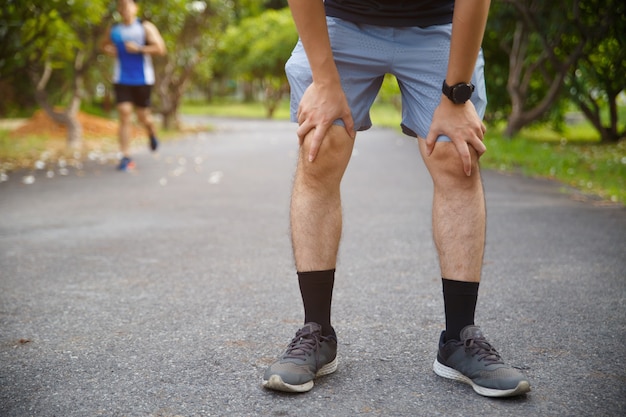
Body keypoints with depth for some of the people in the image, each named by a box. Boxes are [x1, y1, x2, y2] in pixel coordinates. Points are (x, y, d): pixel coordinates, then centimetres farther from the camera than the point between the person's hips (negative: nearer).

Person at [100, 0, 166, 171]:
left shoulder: (146, 27, -3)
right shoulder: (113, 30, 8)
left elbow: (160, 49, -12)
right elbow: (103, 45, 27)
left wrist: (138, 49, -19)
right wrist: (108, 50, 4)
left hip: (143, 80, -2)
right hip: (121, 80, 2)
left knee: (143, 116, 7)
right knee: (124, 115, -9)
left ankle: (151, 132, 44)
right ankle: (126, 157, -8)